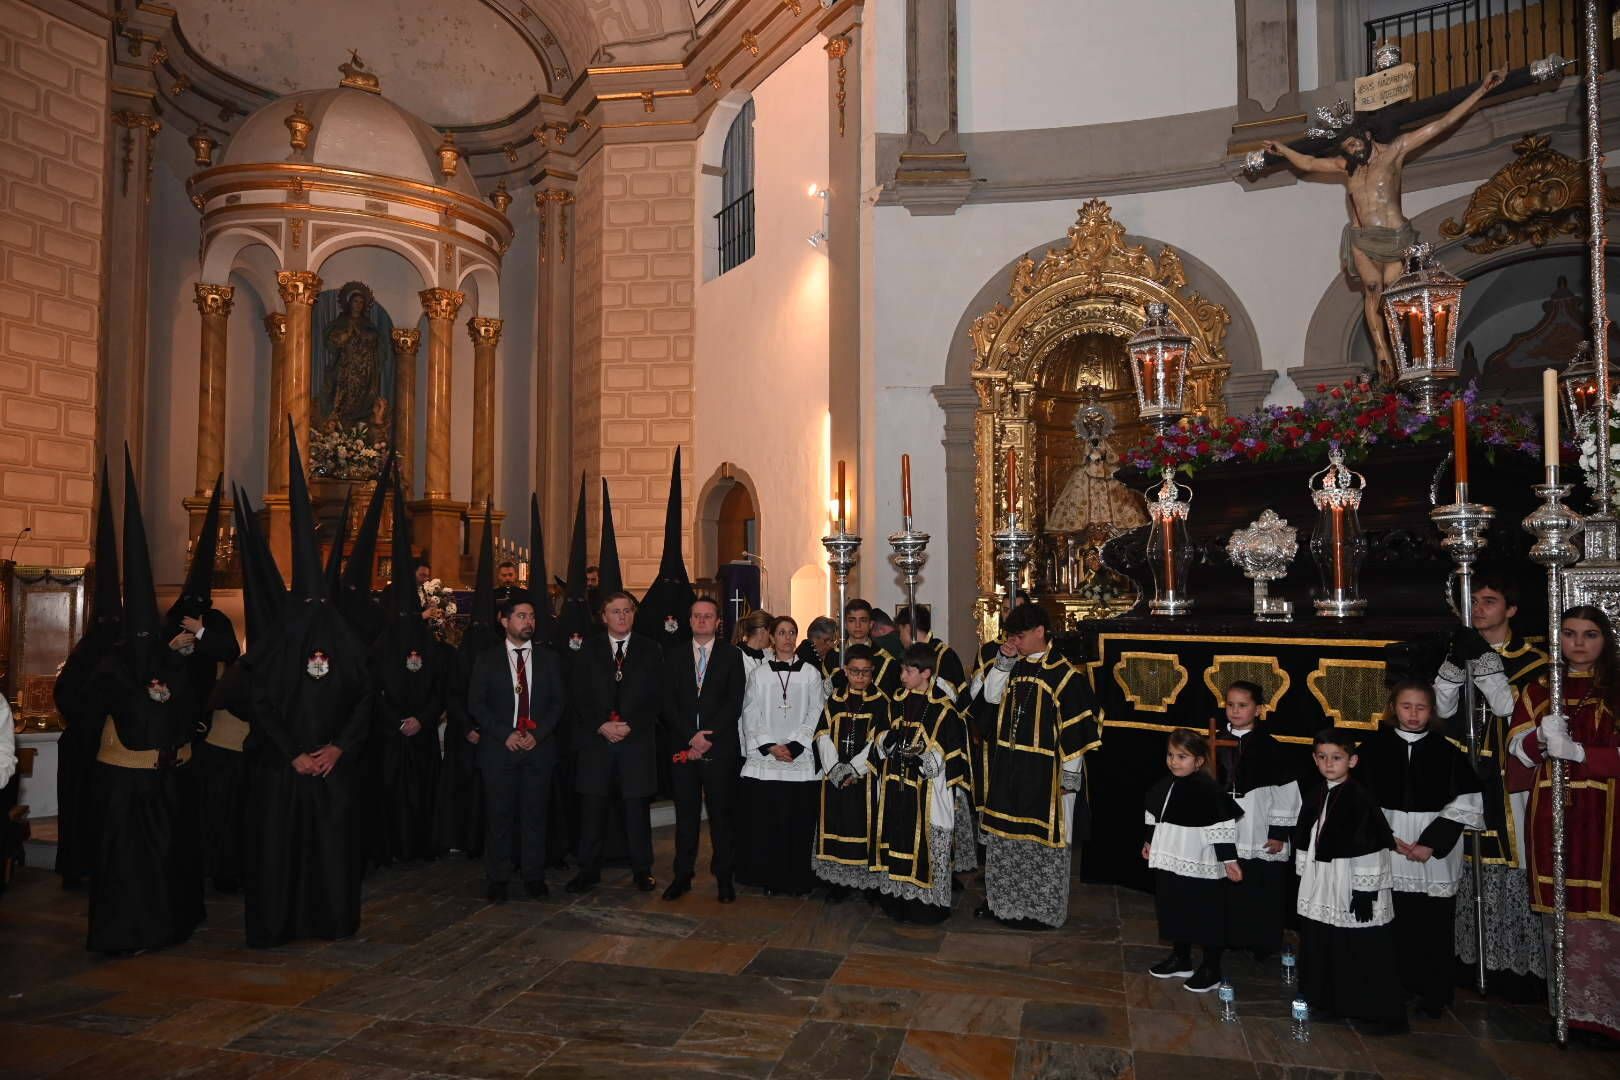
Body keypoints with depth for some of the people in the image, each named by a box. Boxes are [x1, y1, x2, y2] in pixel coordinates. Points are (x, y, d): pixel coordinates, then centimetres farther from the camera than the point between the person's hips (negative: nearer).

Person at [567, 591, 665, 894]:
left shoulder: (650, 650, 7)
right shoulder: (590, 650, 9)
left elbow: (656, 698, 2)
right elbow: (578, 697, 4)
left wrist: (630, 726, -9)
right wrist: (601, 726, -8)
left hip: (637, 740, -1)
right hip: (596, 740, 1)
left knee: (636, 807, 3)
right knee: (592, 807, 2)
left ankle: (642, 869, 14)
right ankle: (588, 870, 13)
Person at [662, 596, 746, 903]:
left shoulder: (732, 656, 3)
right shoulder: (674, 655, 9)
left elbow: (734, 704, -3)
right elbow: (670, 703, 3)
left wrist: (708, 738, -11)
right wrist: (691, 737, -9)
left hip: (720, 748, -2)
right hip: (683, 746, 2)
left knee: (722, 814, 4)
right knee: (686, 814, 7)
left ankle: (724, 877, 13)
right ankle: (682, 876, 16)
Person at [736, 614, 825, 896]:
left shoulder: (810, 673, 6)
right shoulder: (759, 674, 6)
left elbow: (815, 714, 1)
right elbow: (751, 716, 3)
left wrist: (794, 746, -9)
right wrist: (770, 746, -8)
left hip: (800, 759, 0)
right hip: (763, 758, 0)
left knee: (798, 820, 0)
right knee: (764, 821, 0)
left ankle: (796, 879, 12)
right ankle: (769, 879, 13)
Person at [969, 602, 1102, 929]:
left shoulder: (1064, 674, -12)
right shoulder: (1012, 667, 7)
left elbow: (1078, 726, -12)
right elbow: (984, 696, 1)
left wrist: (1071, 771, -13)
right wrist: (1001, 663, -8)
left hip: (1043, 772, -6)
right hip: (1006, 768, 7)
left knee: (1041, 837, 3)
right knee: (1004, 834, 15)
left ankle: (1041, 908, 17)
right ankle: (1003, 899, 30)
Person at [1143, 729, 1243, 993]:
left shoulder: (1209, 790, -18)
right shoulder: (1165, 786, 4)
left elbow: (1222, 827, -18)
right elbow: (1155, 817, 18)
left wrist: (1229, 859, -19)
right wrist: (1149, 842, 26)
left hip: (1200, 867, -8)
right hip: (1170, 863, 8)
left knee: (1207, 917, 5)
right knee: (1174, 911, 19)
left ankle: (1210, 969, 19)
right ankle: (1180, 959, 36)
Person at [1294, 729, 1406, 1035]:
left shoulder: (1361, 799, -14)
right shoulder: (1315, 797, 8)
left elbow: (1370, 849, -15)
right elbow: (1304, 842, 15)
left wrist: (1365, 893, -15)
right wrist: (1305, 878, 15)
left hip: (1353, 891, -7)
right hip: (1321, 889, 7)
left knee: (1365, 952, 1)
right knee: (1322, 948, 15)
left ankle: (1382, 1014, 15)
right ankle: (1328, 1002, 30)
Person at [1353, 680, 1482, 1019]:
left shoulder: (1447, 751, 1)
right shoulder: (1375, 748, 2)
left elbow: (1464, 805, -2)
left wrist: (1431, 843, -9)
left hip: (1435, 855, 0)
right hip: (1387, 851, 1)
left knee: (1432, 926, 2)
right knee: (1393, 924, 4)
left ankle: (1433, 994, 16)